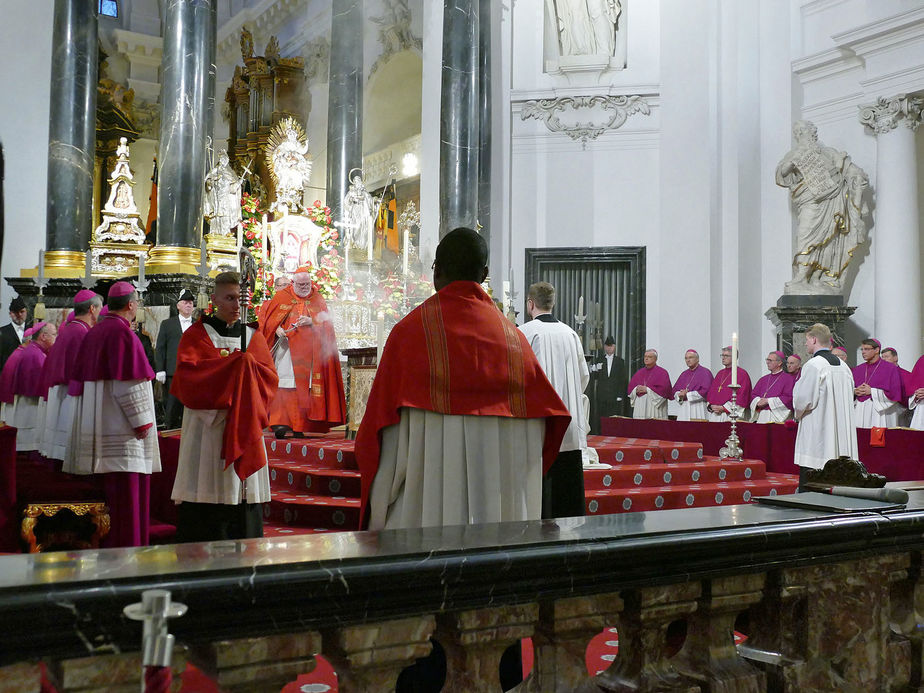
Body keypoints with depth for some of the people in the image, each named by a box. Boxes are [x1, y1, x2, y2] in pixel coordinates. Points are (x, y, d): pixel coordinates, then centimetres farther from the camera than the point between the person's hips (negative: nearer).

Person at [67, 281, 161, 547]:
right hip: (120, 426, -9)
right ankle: (125, 547, -3)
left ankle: (104, 545, 19)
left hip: (97, 424, 9)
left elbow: (79, 378, 17)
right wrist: (142, 422, -14)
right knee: (127, 486, -5)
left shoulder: (93, 333, 12)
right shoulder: (123, 333, -14)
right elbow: (128, 384, -19)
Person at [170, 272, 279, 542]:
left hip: (244, 427, 3)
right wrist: (233, 364, -14)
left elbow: (270, 378, 5)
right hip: (206, 429, -3)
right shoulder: (196, 335, 5)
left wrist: (247, 366, -13)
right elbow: (187, 374, -11)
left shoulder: (254, 337, 14)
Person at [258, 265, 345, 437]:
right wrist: (277, 329, -12)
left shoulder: (317, 300, 13)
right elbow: (269, 320, 8)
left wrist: (312, 321, -13)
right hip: (286, 349, -1)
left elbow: (326, 323, 5)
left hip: (309, 351, 1)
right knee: (285, 383, -13)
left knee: (304, 386, -4)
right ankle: (280, 422, -17)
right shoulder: (281, 297, 10)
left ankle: (299, 425, -1)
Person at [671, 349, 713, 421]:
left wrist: (687, 394, -8)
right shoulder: (684, 374, 18)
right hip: (684, 409, 5)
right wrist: (680, 395, -8)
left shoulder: (705, 372, -2)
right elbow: (674, 391, 15)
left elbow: (705, 391, -13)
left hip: (699, 409, -5)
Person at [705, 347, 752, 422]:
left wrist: (724, 408, -14)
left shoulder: (742, 374, -3)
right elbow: (711, 392, 17)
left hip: (729, 414, -6)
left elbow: (742, 396, -11)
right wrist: (711, 406, -3)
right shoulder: (720, 373, 18)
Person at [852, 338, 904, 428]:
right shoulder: (858, 369, 14)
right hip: (860, 412, 4)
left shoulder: (890, 368, -1)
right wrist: (855, 391, -6)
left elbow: (894, 393, -8)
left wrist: (872, 391, -11)